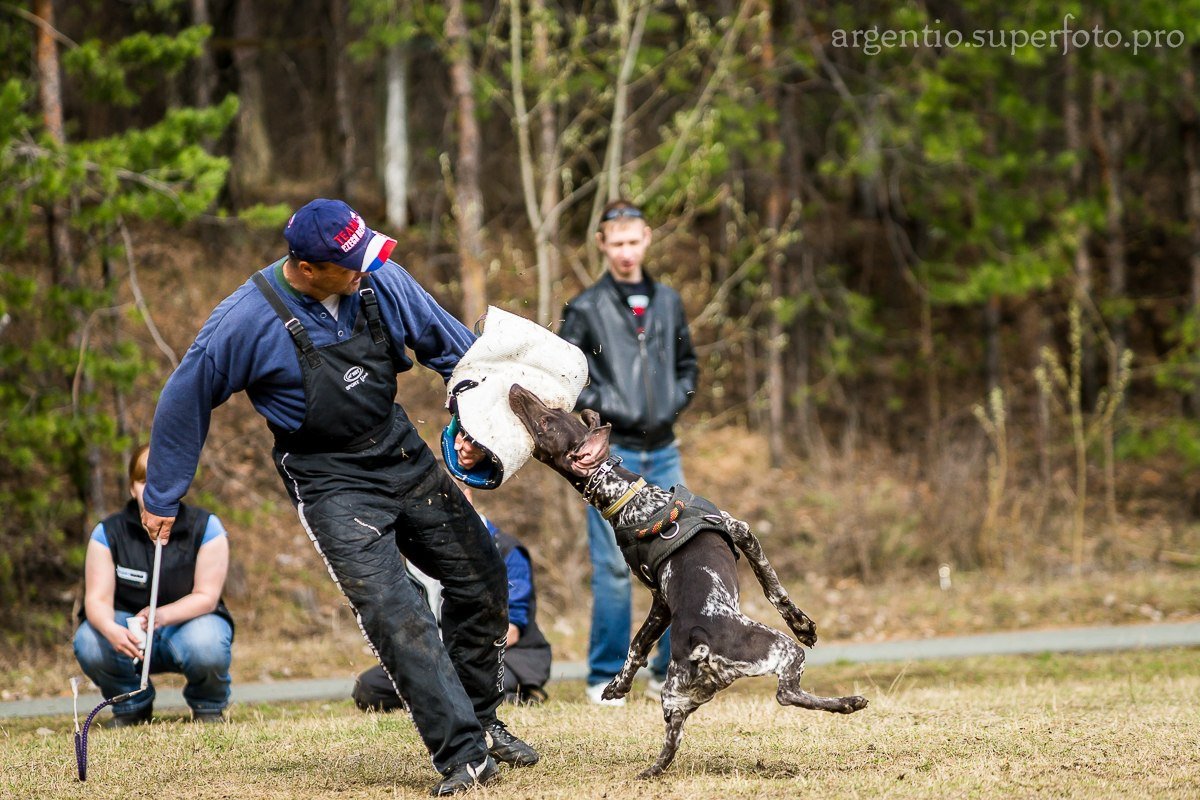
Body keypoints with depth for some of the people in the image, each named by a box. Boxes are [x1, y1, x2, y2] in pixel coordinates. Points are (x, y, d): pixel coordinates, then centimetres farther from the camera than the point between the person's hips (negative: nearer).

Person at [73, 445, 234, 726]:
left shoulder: (205, 528, -12)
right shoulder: (108, 533, -9)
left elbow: (206, 597, -16)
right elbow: (97, 598, -16)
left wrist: (163, 615, -36)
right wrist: (111, 630, -41)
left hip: (186, 621, -1)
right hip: (129, 625, 1)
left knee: (205, 645, -38)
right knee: (89, 642, -31)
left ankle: (208, 707, 0)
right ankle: (131, 706, 1)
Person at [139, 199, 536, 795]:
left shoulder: (380, 281, -9)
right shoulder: (247, 320, -21)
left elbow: (450, 343, 7)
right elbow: (185, 401, -8)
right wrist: (161, 499, 0)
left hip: (402, 452, 6)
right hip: (331, 482, -6)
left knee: (480, 575, 10)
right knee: (392, 612, -19)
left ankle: (478, 719, 28)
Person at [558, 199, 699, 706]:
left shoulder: (668, 303, 12)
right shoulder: (586, 309, -1)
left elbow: (686, 364, 23)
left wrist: (675, 401, 5)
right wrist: (605, 407, -13)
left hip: (663, 453, 4)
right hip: (612, 453, -4)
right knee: (613, 567, -4)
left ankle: (673, 671, 13)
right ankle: (605, 678, 4)